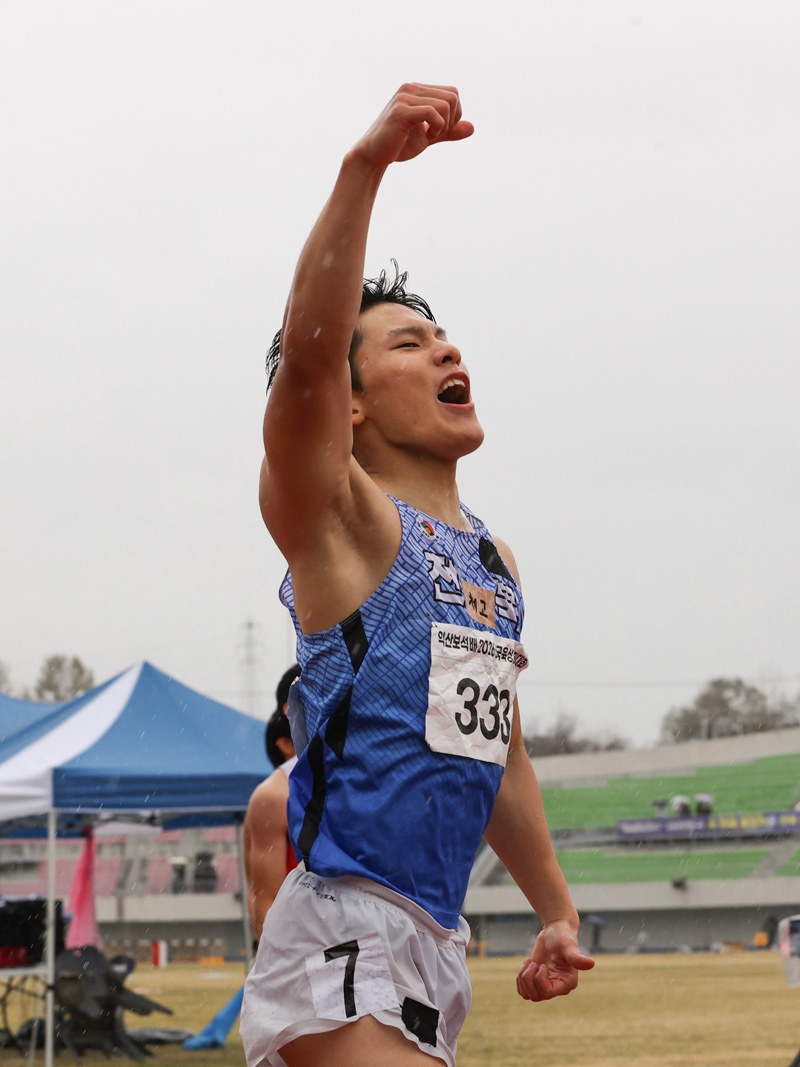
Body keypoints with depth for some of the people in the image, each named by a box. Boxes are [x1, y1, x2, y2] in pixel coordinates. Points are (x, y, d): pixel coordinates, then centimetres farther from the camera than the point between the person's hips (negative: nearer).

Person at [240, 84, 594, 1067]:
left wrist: (555, 909, 27)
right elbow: (307, 351, -23)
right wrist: (365, 166, -33)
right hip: (342, 926, -8)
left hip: (438, 942, 8)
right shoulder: (339, 518, -4)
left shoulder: (493, 562, 19)